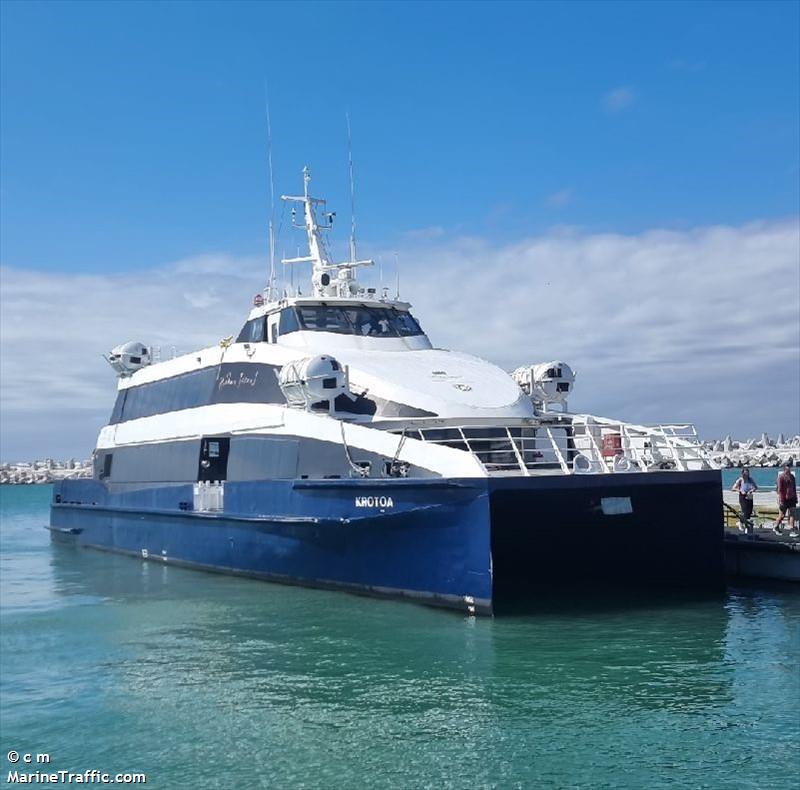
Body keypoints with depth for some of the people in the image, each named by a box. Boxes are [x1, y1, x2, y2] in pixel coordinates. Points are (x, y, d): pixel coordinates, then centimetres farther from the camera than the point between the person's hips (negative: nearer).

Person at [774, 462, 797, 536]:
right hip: (784, 499, -5)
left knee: (792, 514, -2)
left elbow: (794, 488, 17)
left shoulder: (792, 476, 9)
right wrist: (781, 501, -16)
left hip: (791, 499, 5)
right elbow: (780, 489, -12)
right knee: (782, 514, 5)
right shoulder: (781, 477, -10)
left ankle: (792, 531, -2)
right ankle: (776, 527, 26)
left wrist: (795, 498, 14)